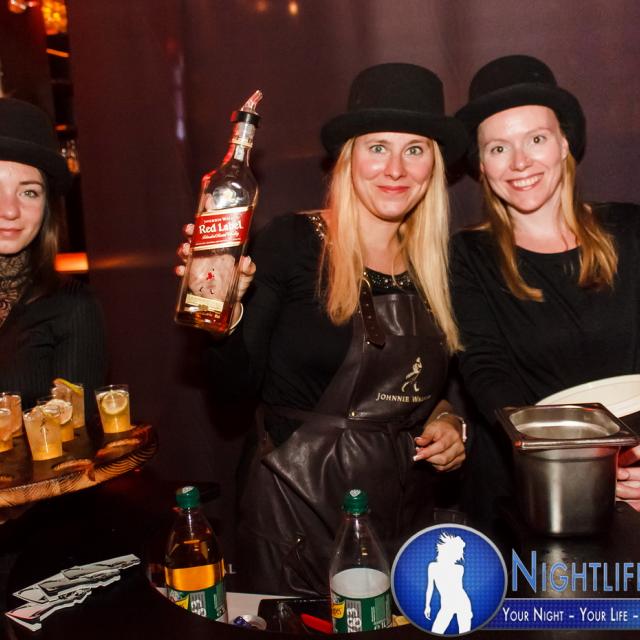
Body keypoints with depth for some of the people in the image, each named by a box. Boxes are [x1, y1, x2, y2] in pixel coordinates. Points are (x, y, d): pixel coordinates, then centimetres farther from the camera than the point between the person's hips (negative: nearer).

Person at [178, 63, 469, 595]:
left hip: (402, 517, 5)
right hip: (296, 514, -4)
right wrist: (225, 305, -26)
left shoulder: (435, 263, 4)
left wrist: (447, 420, -3)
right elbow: (237, 385, -10)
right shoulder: (293, 243, -11)